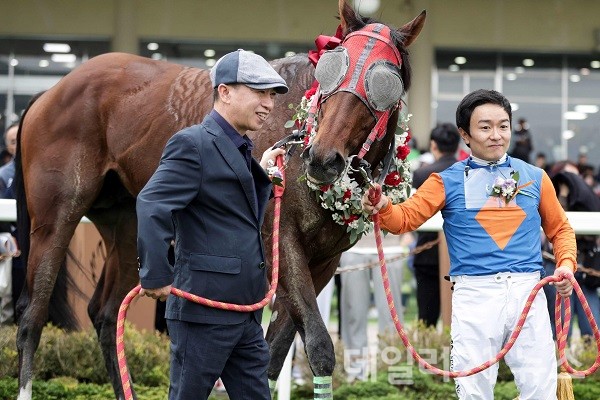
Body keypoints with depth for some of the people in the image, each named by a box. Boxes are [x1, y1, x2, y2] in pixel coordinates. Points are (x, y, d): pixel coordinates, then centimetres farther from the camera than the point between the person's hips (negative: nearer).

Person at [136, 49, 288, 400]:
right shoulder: (193, 144, -12)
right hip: (205, 307, -9)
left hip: (246, 312, 9)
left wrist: (263, 173, 15)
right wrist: (156, 278, -25)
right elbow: (152, 206, -25)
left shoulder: (240, 150, 17)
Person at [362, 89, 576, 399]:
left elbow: (560, 229, 20)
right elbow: (405, 218, -4)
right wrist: (383, 209, -25)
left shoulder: (535, 178, 12)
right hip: (475, 294, -1)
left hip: (528, 291, 2)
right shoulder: (448, 181, 6)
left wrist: (566, 264, 1)